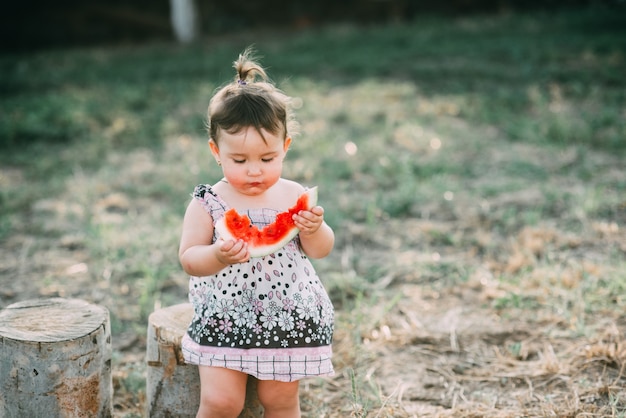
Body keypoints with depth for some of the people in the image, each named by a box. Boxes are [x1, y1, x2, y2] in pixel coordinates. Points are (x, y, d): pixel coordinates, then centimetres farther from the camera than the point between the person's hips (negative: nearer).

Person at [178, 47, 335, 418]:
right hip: (223, 318, -1)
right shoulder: (208, 202, -9)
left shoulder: (294, 197, -4)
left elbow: (321, 250, 0)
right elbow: (189, 259, -11)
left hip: (287, 317, 2)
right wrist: (218, 256, -32)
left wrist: (314, 229, -22)